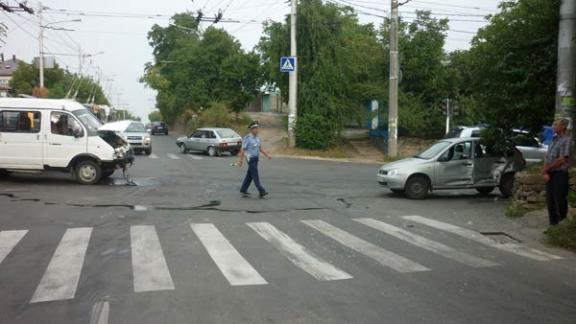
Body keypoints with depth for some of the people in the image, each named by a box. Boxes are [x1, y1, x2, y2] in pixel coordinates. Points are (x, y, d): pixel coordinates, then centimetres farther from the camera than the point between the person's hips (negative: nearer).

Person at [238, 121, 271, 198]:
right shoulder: (247, 138, -15)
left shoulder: (257, 138, 10)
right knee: (255, 176, -11)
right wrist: (241, 161, -12)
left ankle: (243, 190, 19)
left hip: (256, 159, 8)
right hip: (250, 159, -8)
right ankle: (262, 192, -14)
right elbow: (243, 150, -12)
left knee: (249, 176, 11)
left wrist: (267, 155, 5)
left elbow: (260, 148, 14)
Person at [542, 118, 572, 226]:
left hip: (560, 175, -7)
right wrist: (545, 172, -3)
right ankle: (553, 223, 19)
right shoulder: (553, 140, 14)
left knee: (560, 201, -3)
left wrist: (546, 168, -7)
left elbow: (562, 160, -16)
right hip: (550, 174, 7)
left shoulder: (566, 140, -10)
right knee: (550, 200, 9)